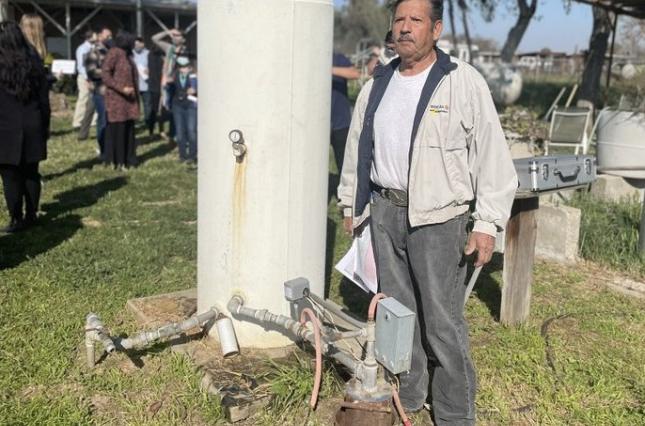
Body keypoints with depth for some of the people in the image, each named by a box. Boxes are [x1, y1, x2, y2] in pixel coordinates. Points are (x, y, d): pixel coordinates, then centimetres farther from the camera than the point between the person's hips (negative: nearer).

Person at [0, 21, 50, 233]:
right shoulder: (35, 62, 3)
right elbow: (44, 98, 7)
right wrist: (45, 125, 14)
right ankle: (31, 215, 21)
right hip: (32, 128, 4)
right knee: (31, 173, 13)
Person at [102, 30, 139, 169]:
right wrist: (121, 88, -21)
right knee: (117, 130, -3)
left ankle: (127, 159, 18)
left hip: (129, 99, 8)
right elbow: (105, 74, -16)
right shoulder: (114, 53, -10)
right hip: (116, 99, -8)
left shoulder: (126, 54, 16)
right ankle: (116, 161, 5)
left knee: (128, 129, 10)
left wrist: (135, 95, 14)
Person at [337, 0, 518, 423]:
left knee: (443, 321, -1)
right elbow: (357, 147, 19)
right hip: (384, 212, 6)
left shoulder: (464, 82, -8)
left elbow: (492, 155, -9)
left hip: (438, 218, -5)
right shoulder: (377, 85, 10)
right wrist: (351, 203, 20)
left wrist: (488, 223, -12)